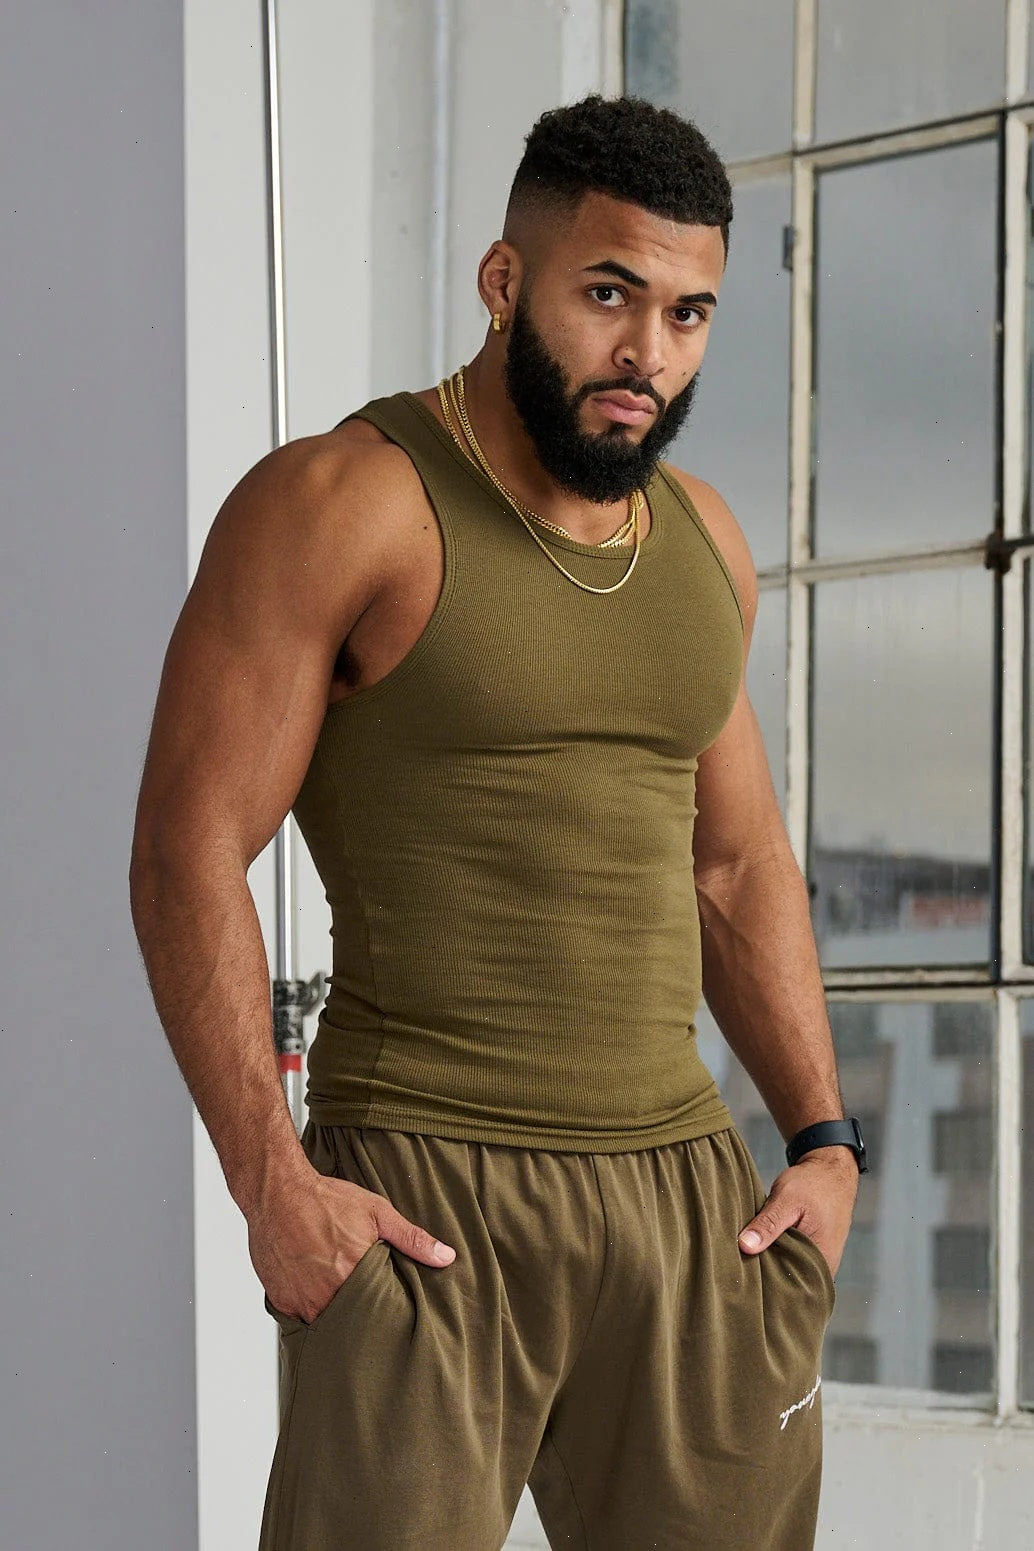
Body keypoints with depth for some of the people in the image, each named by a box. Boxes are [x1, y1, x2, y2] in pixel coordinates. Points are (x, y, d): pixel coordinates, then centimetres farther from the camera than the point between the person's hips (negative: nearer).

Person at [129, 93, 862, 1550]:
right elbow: (190, 850, -10)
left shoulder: (703, 539, 14)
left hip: (689, 1184, 6)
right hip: (422, 1201, -6)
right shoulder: (342, 504, -6)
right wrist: (271, 1183, -17)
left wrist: (825, 1140, 12)